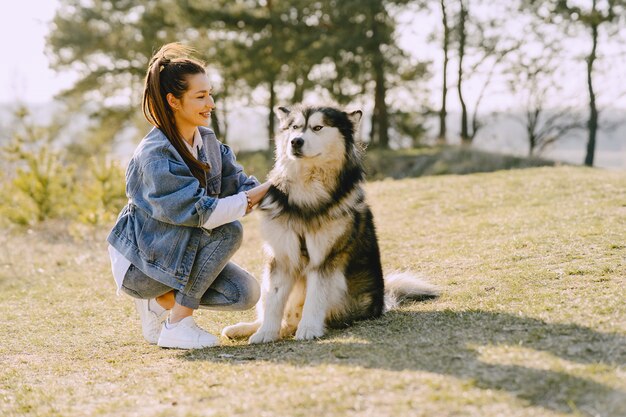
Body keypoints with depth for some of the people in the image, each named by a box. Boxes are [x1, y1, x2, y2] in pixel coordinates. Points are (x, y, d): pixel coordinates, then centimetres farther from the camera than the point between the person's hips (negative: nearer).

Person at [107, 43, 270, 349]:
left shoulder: (207, 141, 2)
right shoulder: (154, 154, -25)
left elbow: (238, 183, -3)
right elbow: (198, 212, -32)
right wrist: (250, 200, -25)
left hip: (176, 251, 8)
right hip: (138, 262, -8)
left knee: (245, 293, -10)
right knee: (226, 231, -26)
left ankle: (162, 299, 10)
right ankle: (178, 325, -17)